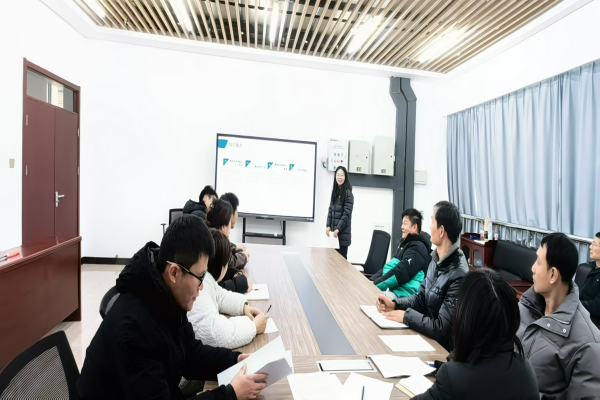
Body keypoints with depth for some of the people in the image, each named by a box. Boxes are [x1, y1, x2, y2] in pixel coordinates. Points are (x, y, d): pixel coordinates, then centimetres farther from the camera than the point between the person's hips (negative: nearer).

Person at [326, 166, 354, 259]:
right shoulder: (334, 191, 12)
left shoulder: (348, 193, -8)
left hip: (343, 232, -6)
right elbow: (330, 210, 13)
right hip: (333, 230, 6)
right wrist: (328, 226, 3)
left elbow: (347, 214, -13)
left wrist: (338, 229, -14)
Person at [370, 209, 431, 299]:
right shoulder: (405, 243, 21)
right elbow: (389, 266, 19)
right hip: (390, 288, 9)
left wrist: (374, 284, -18)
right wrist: (372, 280, 4)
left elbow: (400, 274, -21)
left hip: (400, 294, -9)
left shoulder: (417, 248, -10)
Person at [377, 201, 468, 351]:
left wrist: (406, 315, -17)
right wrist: (394, 304, -6)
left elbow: (442, 329, -24)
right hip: (425, 334, 6)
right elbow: (420, 299, 8)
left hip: (441, 347, -6)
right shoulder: (437, 259, -2)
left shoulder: (458, 275, -27)